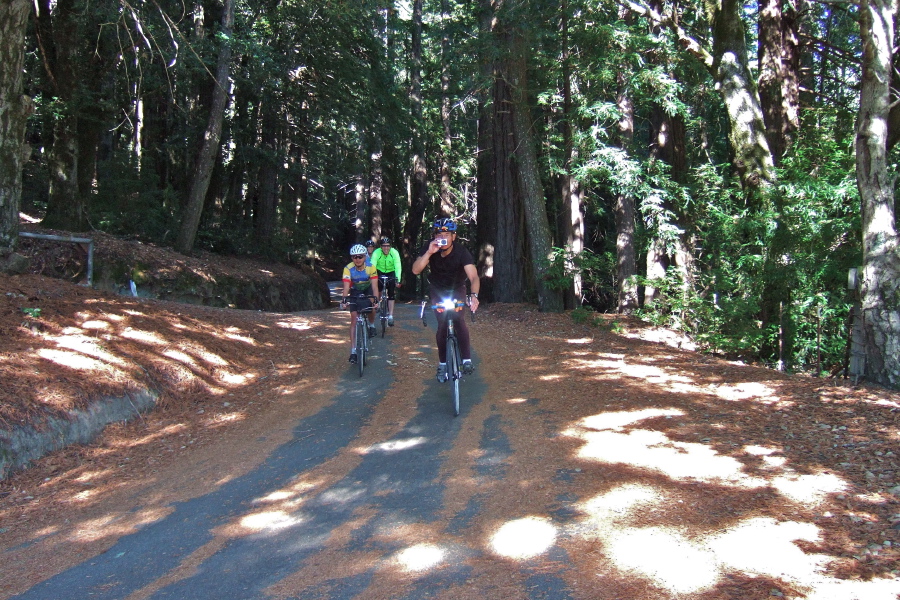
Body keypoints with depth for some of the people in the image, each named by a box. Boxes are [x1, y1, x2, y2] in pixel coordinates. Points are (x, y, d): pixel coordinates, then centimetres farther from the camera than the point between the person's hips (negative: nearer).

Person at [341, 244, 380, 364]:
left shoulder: (371, 268, -29)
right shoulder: (348, 269, -29)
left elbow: (374, 286, -33)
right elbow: (346, 287, -35)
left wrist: (376, 300, -49)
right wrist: (344, 300, -52)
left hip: (367, 291, 2)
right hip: (354, 293, -2)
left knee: (371, 307, -23)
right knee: (354, 319, -11)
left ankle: (372, 325, 13)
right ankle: (353, 351, -11)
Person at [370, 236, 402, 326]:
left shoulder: (394, 253, -26)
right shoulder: (376, 253, -26)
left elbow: (398, 267, -32)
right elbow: (372, 266, -33)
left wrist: (398, 280, -44)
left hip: (391, 273, -1)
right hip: (380, 272, 1)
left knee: (391, 294, -11)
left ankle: (390, 316, -11)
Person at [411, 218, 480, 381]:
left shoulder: (462, 252, -29)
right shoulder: (430, 249, -22)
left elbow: (474, 277, -41)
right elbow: (416, 270, -31)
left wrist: (474, 295, -60)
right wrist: (429, 253, -44)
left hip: (457, 289, -1)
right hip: (437, 290, 1)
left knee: (459, 320, -23)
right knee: (442, 323, -11)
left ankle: (466, 359, -14)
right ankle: (442, 364, 1)